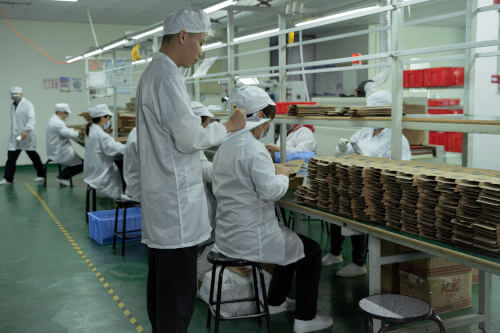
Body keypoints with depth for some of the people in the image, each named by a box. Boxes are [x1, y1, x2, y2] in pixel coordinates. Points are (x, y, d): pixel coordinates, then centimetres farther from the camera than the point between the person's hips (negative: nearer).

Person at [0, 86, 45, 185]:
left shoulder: (28, 105, -7)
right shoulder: (13, 105, 16)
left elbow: (31, 119, -17)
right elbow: (13, 121, 19)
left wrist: (26, 131, -29)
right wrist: (13, 133, 12)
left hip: (26, 136, -6)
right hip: (14, 136, 6)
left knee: (33, 156, 5)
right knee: (11, 157, -1)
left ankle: (41, 174, 19)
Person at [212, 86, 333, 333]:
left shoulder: (225, 145, 8)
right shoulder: (253, 149, -22)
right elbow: (271, 191, -27)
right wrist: (282, 174, -6)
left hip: (227, 233, 10)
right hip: (250, 237, -10)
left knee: (292, 243, 30)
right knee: (312, 251, 8)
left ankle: (276, 302, 40)